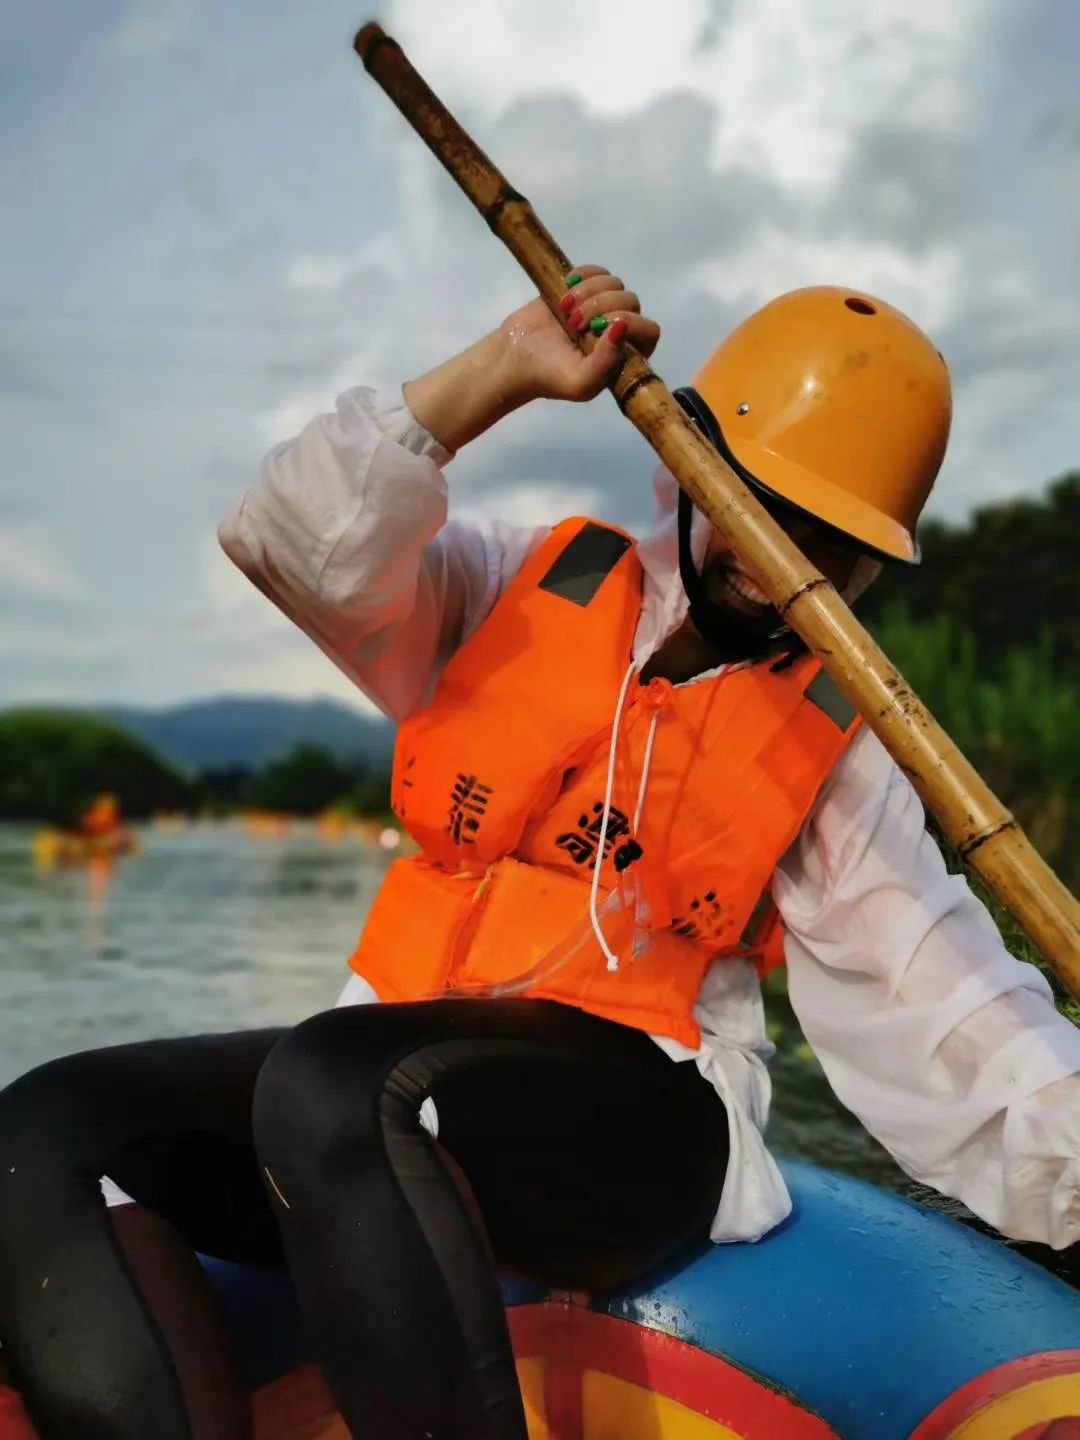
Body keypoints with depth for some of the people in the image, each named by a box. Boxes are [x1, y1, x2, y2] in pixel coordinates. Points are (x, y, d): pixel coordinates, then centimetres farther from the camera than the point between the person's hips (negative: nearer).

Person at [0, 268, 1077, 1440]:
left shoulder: (829, 748, 8)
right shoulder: (525, 592, 13)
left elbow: (947, 1010, 0)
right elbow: (296, 545, -2)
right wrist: (502, 370, -4)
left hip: (639, 1125, -3)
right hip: (391, 1083, 4)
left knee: (333, 1087, -35)